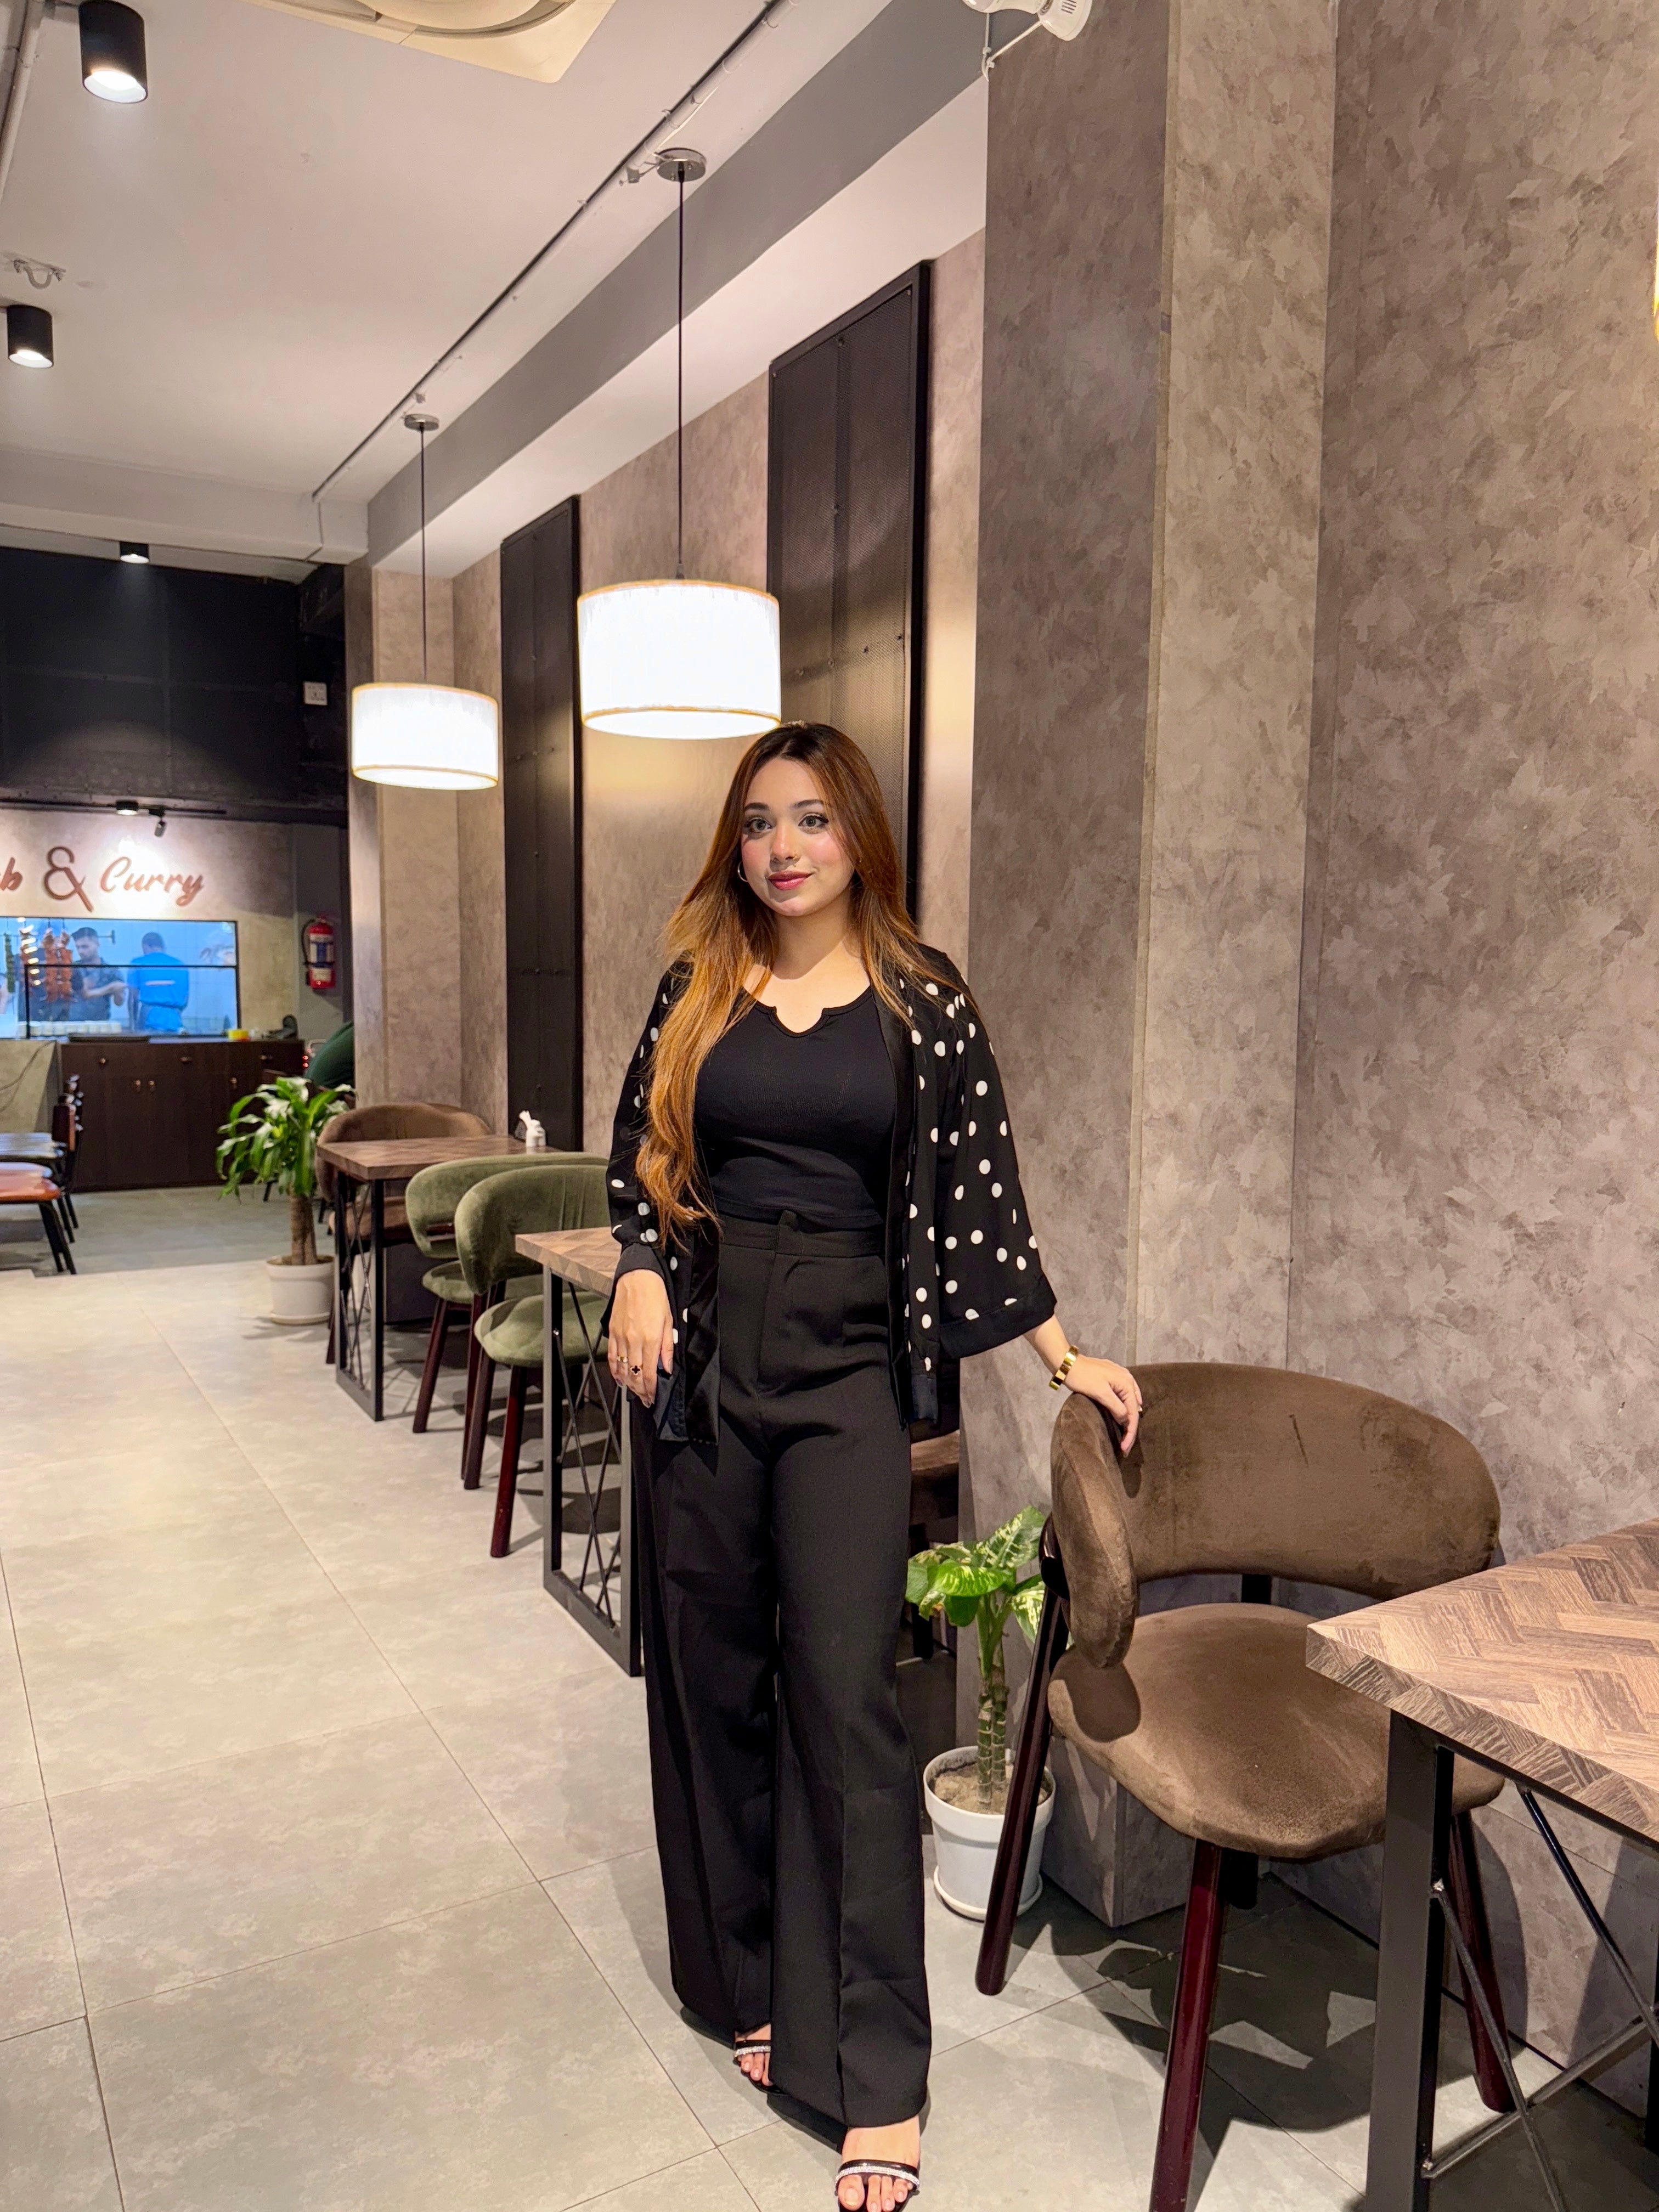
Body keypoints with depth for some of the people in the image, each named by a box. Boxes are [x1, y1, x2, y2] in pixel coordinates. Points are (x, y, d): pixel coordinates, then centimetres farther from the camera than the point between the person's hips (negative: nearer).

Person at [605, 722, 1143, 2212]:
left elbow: (977, 1193, 1)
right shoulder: (698, 988, 6)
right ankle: (744, 1981, 32)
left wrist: (1068, 1356, 1)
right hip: (702, 1347, 3)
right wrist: (641, 1275, -6)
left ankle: (875, 2075, 10)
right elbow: (640, 1158, 11)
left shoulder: (923, 1001, -1)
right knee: (712, 1675, 11)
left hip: (849, 1359, -3)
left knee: (845, 1694, -4)